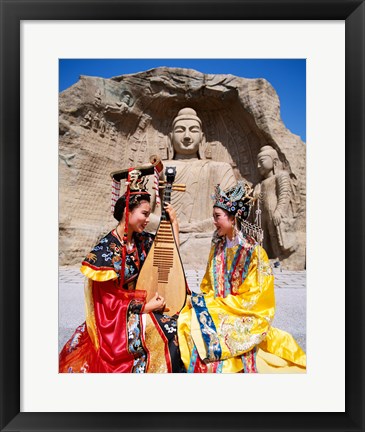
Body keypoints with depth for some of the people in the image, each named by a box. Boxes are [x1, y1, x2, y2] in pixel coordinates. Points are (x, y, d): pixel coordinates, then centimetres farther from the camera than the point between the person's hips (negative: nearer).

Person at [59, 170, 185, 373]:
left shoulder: (142, 240, -1)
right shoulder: (105, 249, -17)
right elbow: (107, 300, -14)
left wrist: (174, 222, 0)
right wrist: (146, 307, -17)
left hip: (142, 304, 6)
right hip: (115, 317, -6)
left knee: (177, 324, -15)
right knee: (170, 331, -22)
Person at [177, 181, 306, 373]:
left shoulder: (254, 252, -12)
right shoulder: (218, 247, 6)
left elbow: (250, 299, -11)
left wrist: (212, 304, -13)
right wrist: (202, 299, -8)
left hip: (244, 318, -5)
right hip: (214, 311, 5)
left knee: (210, 336, -27)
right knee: (184, 324, -17)